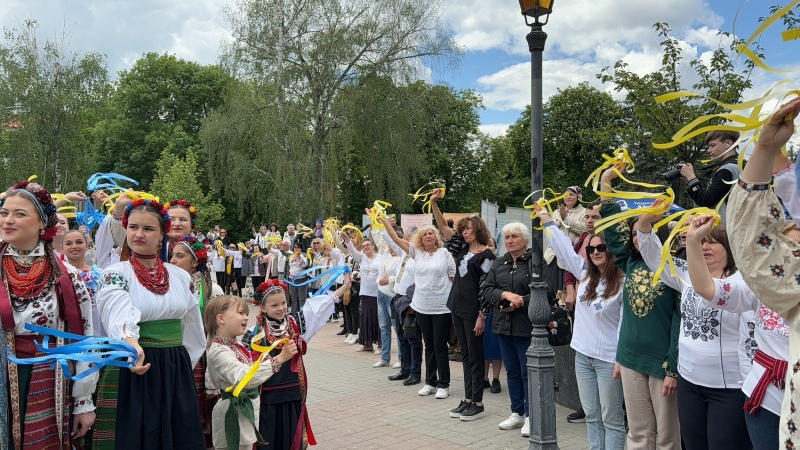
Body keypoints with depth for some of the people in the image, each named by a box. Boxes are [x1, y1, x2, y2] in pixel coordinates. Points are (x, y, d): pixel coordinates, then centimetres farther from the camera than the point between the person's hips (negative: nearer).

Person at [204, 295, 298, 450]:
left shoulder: (234, 346, 7)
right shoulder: (219, 351, -23)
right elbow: (244, 377, -37)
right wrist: (279, 359, -40)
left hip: (247, 411, 9)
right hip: (234, 414, -9)